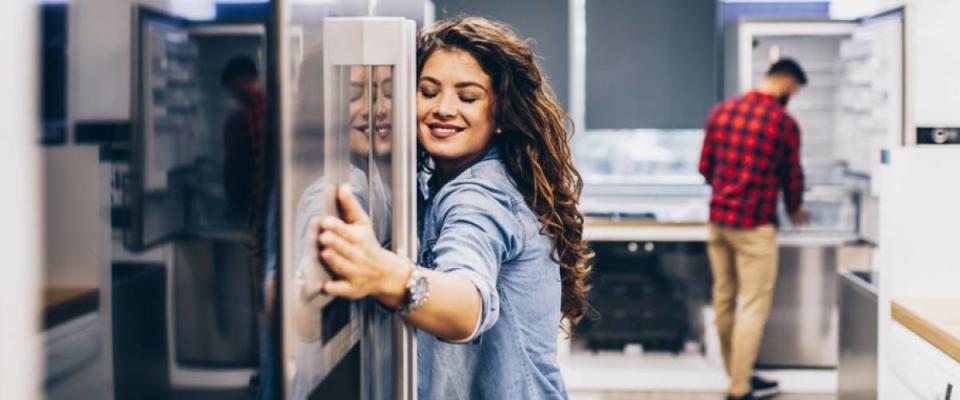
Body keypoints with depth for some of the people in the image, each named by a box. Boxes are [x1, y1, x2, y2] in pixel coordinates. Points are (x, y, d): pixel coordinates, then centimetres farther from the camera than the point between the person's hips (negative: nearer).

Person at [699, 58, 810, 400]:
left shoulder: (722, 110, 7)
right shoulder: (784, 122, -8)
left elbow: (705, 166, 11)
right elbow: (792, 176, 2)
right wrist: (794, 210, 22)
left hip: (718, 218, 7)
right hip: (754, 224, -6)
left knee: (724, 298, 14)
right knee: (753, 305, 0)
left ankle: (736, 372, 27)